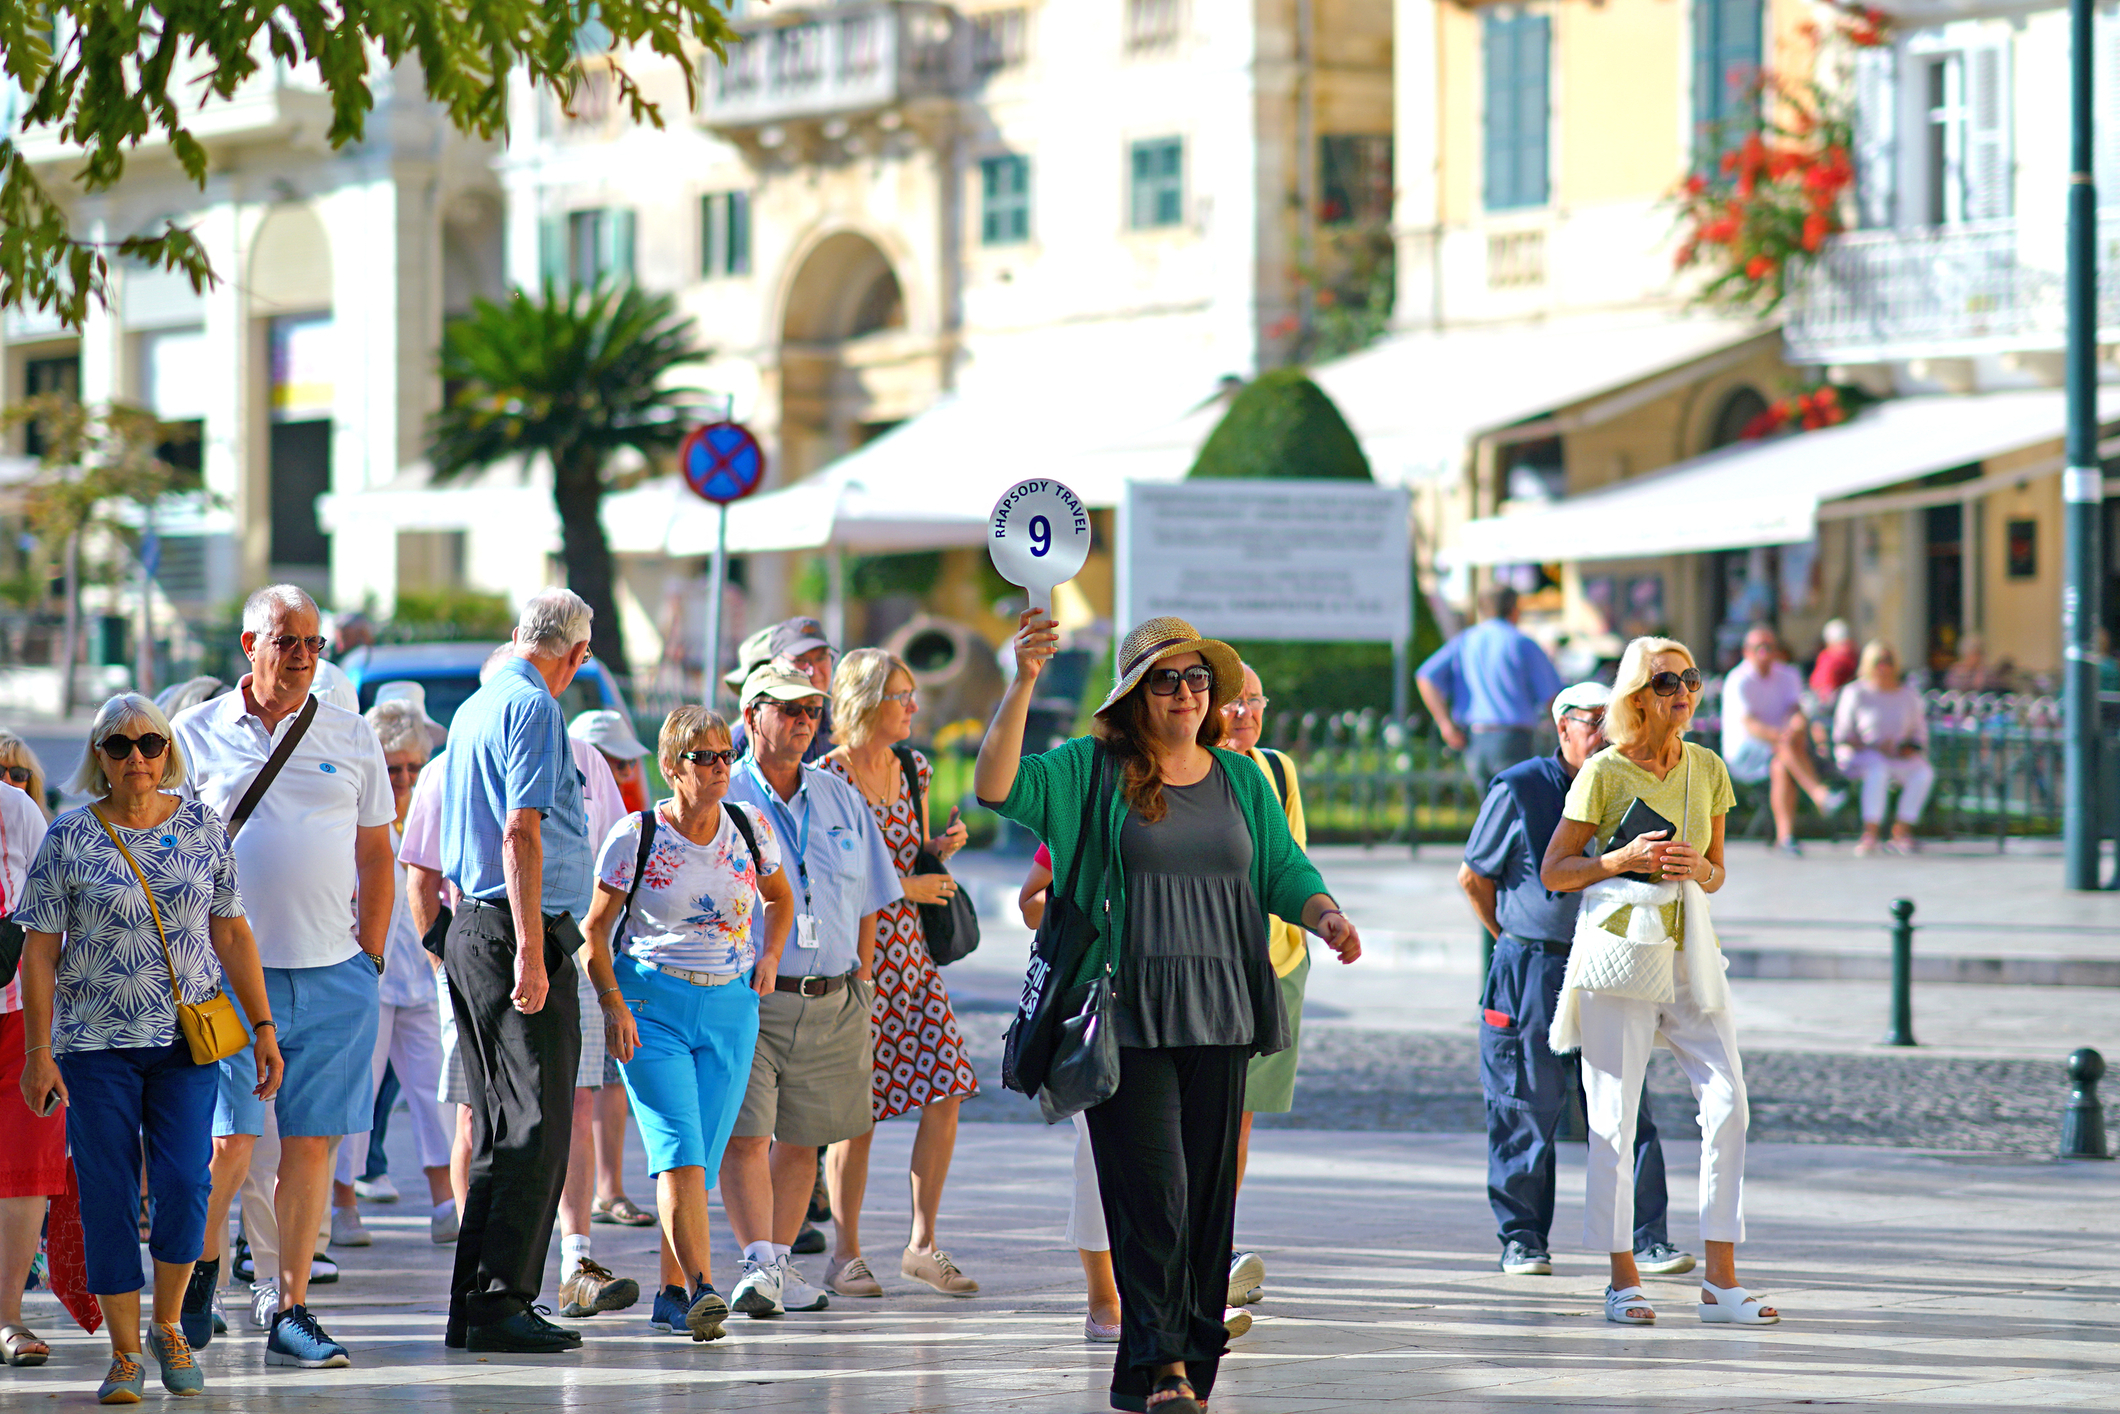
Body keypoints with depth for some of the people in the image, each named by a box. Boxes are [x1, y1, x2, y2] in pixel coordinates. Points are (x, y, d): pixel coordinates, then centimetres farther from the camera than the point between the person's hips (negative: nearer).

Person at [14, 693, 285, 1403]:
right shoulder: (68, 839, -2)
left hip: (186, 1041, 1)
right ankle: (124, 1354, 8)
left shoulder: (202, 828, 5)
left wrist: (264, 1028, 6)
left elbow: (232, 933, 9)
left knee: (185, 1183, -10)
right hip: (95, 1044, -1)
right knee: (109, 1196, -1)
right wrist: (38, 1051, -7)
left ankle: (168, 1324, 13)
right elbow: (39, 951, -2)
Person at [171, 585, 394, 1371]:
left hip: (333, 978, 2)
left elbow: (376, 858, 14)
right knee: (228, 1142, -7)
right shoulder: (197, 734, 5)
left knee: (311, 1144, 0)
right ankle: (203, 1263, 19)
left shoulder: (351, 739, 10)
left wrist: (370, 957, 6)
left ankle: (289, 1311, 7)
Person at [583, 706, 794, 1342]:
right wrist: (612, 1004, -10)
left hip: (731, 1007, 4)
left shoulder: (751, 828, 5)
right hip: (651, 1004, -4)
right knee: (680, 1152, -18)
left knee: (703, 1159, 3)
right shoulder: (635, 837, -4)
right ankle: (701, 1288, -28)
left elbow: (780, 898, 24)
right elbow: (596, 930, 1)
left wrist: (770, 958, 8)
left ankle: (672, 1294, 15)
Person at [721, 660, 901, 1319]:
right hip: (747, 998, -4)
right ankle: (759, 1264, -17)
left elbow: (868, 903, 18)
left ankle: (778, 1261, 16)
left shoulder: (841, 800, 13)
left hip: (831, 1003, 4)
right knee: (744, 1136, -14)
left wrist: (862, 987, 13)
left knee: (801, 1140, 8)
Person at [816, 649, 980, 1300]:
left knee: (946, 1089, -4)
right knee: (855, 1110, -3)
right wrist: (900, 886, -16)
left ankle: (923, 1244, 5)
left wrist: (942, 847, 1)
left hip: (909, 951, 6)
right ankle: (846, 1254, 8)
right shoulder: (828, 776, -9)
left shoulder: (913, 770, 12)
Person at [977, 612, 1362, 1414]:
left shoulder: (1243, 781, 14)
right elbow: (996, 786, -12)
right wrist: (1023, 686, -22)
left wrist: (1324, 917, -6)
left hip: (1218, 1016, 4)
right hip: (1127, 1018, -4)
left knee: (1209, 1192, 5)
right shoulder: (1090, 772, 1)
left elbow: (1284, 873, 15)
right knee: (1152, 1189, -11)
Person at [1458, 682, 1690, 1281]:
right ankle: (1521, 1238, 11)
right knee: (1526, 1109, 1)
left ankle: (1645, 1238, 0)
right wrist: (1517, 939, 7)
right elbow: (1473, 876, 5)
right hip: (1531, 976, -3)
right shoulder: (1518, 790, -2)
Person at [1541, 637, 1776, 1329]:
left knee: (1727, 1102, -6)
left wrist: (1698, 868, -6)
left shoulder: (1707, 769, 9)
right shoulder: (1604, 772, -4)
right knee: (1614, 1116, -2)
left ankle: (1721, 1279, -1)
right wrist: (1624, 858, -14)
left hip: (1689, 950, 4)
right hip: (1617, 942, -4)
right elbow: (1553, 872, 0)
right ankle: (1623, 1279, 7)